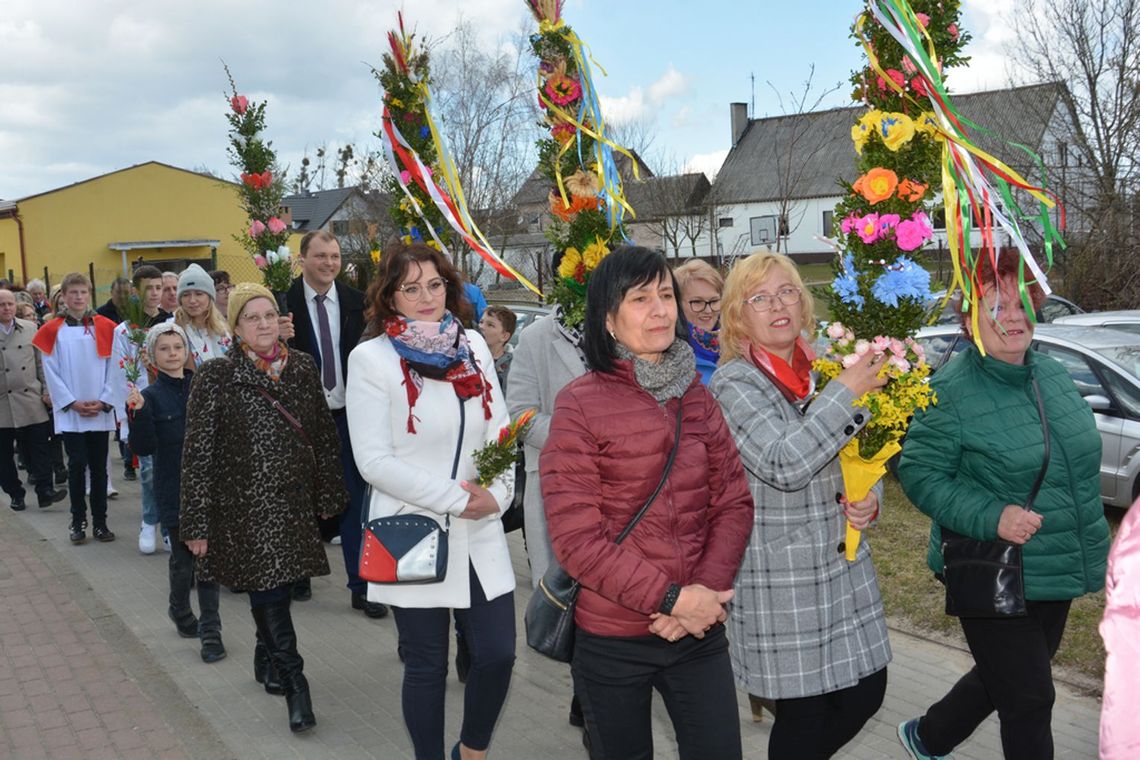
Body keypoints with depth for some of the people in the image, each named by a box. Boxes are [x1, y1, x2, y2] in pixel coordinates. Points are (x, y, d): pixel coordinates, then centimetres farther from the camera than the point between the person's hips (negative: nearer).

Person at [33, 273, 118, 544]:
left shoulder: (105, 327, 4)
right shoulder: (52, 330, 1)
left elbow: (113, 367, 2)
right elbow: (51, 372, -1)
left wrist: (104, 402, -7)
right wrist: (72, 404, -8)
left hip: (101, 412, 1)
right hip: (69, 413, -1)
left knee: (99, 467, 6)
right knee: (77, 466, -1)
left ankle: (100, 522, 13)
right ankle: (78, 522, 10)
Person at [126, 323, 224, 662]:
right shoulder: (151, 396, -3)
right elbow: (144, 447, -11)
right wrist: (137, 414, -25)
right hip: (174, 490, -2)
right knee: (183, 556, 7)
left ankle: (210, 630, 6)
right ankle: (180, 611, 34)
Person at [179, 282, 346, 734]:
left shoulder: (302, 368, 4)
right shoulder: (216, 377, -7)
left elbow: (324, 436, 10)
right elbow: (198, 453, -7)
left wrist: (328, 494, 10)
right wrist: (197, 522, -9)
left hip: (294, 501, 4)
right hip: (244, 505, -4)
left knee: (275, 588, 13)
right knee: (268, 591, -6)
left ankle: (267, 661, 36)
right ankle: (294, 684, 3)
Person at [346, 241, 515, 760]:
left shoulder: (472, 346, 6)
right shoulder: (371, 358, -7)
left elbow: (500, 431, 9)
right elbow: (374, 461, -12)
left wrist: (496, 494, -9)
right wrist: (454, 499, -15)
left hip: (480, 533, 4)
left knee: (497, 654, 5)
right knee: (427, 665, 8)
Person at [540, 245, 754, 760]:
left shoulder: (697, 396, 5)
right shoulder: (580, 404, -10)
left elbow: (734, 502, 4)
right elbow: (576, 536, -14)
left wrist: (707, 590, -12)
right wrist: (670, 598, -18)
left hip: (700, 631, 4)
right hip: (611, 640, -3)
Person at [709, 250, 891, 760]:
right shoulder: (734, 384, -11)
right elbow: (784, 464, -27)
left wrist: (869, 501, -2)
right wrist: (846, 392, -27)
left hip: (846, 564, 6)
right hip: (780, 580, -6)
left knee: (865, 694, 13)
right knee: (804, 715, 4)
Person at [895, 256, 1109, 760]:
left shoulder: (1053, 374, 5)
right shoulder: (951, 392, -17)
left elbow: (1079, 457, 17)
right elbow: (919, 473, -17)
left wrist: (1092, 549, 17)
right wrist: (990, 517, -28)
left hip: (1058, 576, 8)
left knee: (1003, 678, 22)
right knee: (1029, 701, 1)